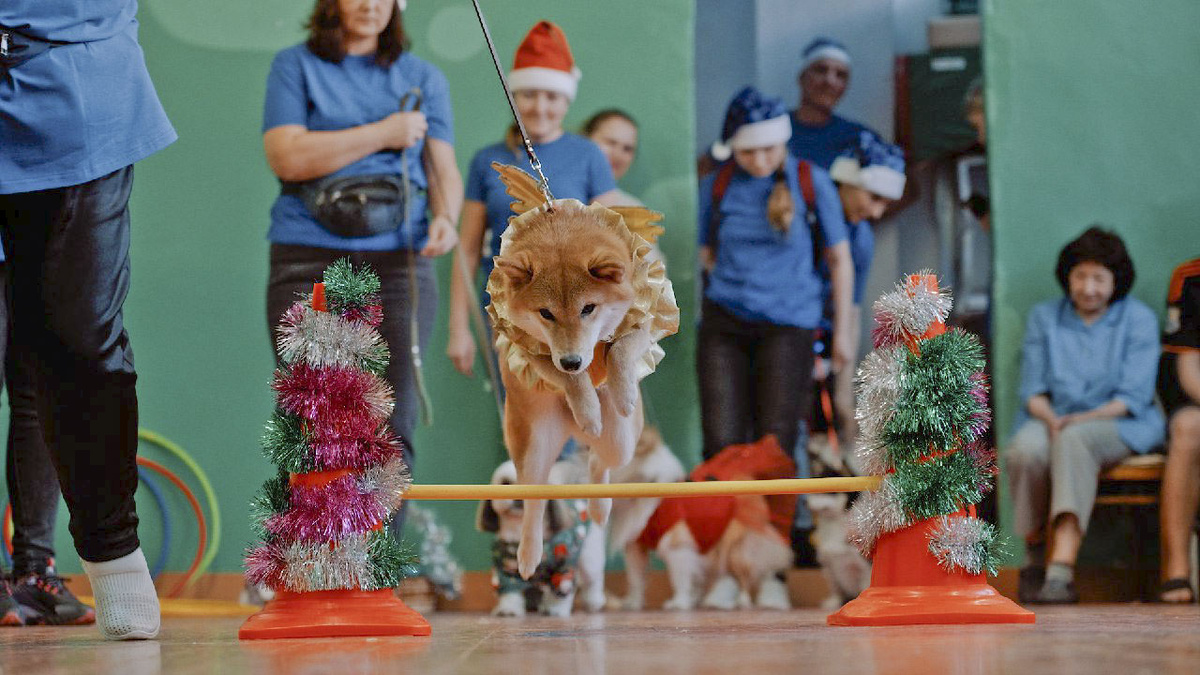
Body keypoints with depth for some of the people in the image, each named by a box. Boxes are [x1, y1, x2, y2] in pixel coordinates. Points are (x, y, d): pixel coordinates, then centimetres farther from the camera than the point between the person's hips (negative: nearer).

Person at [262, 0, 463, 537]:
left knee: (391, 427, -7)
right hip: (309, 265, -2)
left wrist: (445, 217, -11)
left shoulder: (422, 77, 17)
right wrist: (384, 134, -6)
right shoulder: (295, 66, 9)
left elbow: (443, 170, 12)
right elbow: (287, 155, -5)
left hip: (397, 264, 2)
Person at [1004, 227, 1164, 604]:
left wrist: (1086, 418, -19)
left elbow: (1133, 395, -3)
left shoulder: (1138, 319, 7)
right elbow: (1032, 389, 9)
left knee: (1075, 440, -39)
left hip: (1118, 424, -3)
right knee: (1025, 450, -35)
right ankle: (1033, 556, -20)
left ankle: (1062, 568, -52)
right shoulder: (1043, 318, 16)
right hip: (1053, 419, 3)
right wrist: (1051, 419, -13)